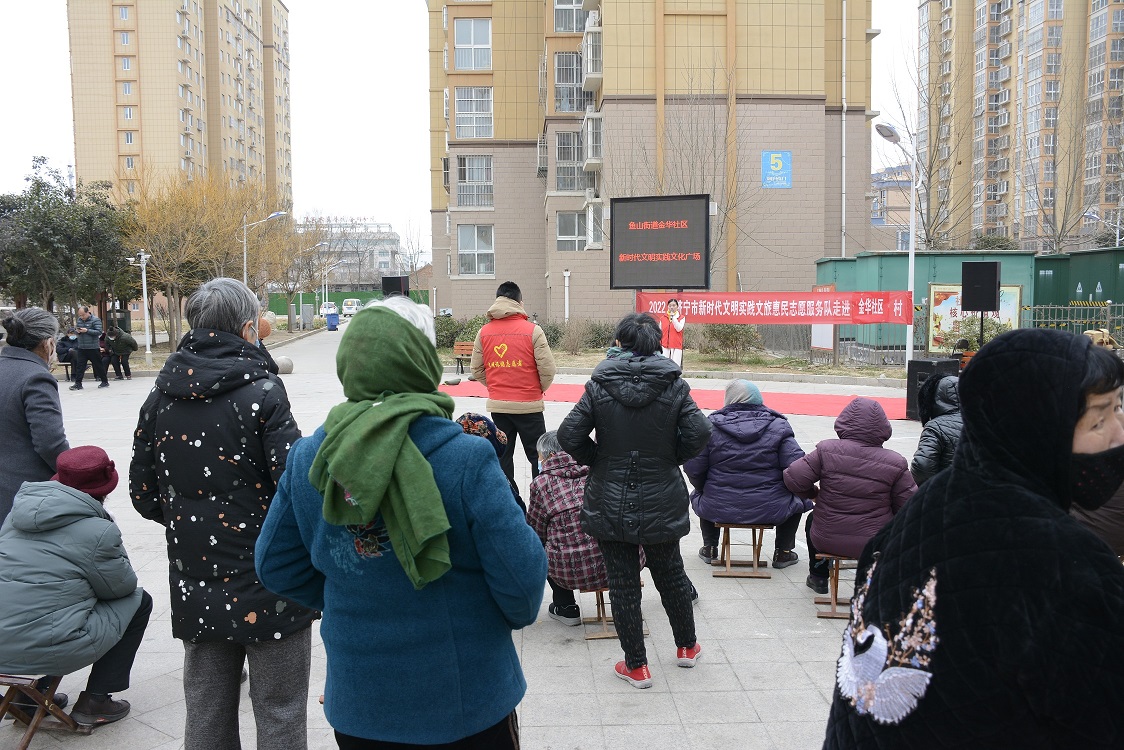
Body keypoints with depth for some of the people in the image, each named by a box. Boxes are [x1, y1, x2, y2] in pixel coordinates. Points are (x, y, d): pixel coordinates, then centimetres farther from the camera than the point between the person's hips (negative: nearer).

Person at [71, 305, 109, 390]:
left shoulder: (95, 320, -8)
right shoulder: (79, 320, 10)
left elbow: (99, 332, -16)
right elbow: (76, 329, 21)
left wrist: (87, 330, -23)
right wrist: (77, 330, -3)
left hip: (93, 347, -5)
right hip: (81, 347, 5)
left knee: (98, 365, 4)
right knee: (79, 366, 1)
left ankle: (105, 382, 16)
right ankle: (78, 384, 4)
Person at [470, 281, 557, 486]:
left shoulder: (484, 332, 1)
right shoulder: (532, 330, -10)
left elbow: (477, 370, 5)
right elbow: (547, 368, -11)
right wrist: (539, 390, 8)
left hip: (497, 405, 3)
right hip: (528, 405, -3)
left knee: (502, 456, 13)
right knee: (538, 456, 7)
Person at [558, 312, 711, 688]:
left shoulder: (599, 385, -8)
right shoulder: (674, 385, -6)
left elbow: (569, 435, -13)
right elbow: (699, 434, -13)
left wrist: (597, 460, 4)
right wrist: (671, 457, 5)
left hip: (610, 502, -1)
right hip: (662, 500, 2)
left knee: (622, 583, 10)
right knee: (670, 574, 21)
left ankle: (636, 665, 20)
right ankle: (687, 646, 38)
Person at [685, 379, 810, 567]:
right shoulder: (777, 426, -4)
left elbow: (693, 469, -6)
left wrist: (705, 489, 14)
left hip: (718, 509, 1)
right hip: (770, 511, -1)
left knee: (698, 495, 35)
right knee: (798, 499, 30)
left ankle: (710, 548, 39)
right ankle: (782, 553, 32)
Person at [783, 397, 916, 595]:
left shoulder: (827, 451, -14)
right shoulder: (894, 463, -12)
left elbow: (793, 479, -13)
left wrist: (813, 493, 8)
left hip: (827, 539, 0)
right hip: (876, 544, 0)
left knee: (812, 519, 36)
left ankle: (818, 577, 48)